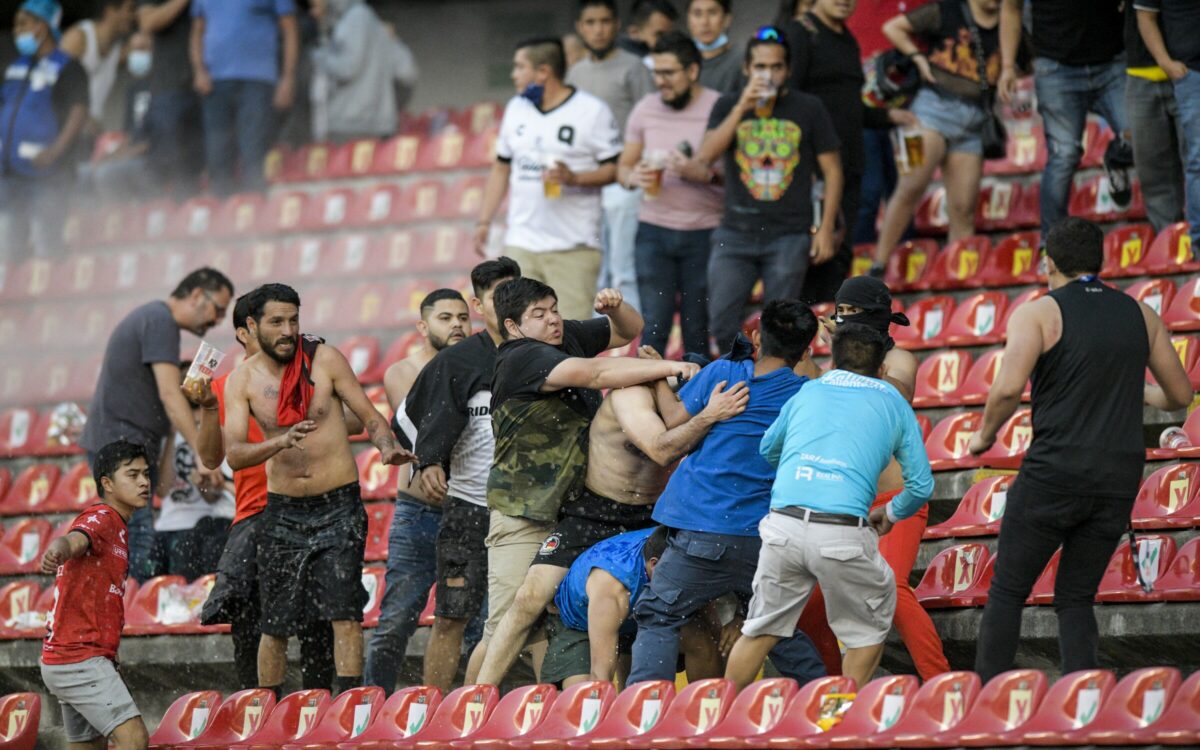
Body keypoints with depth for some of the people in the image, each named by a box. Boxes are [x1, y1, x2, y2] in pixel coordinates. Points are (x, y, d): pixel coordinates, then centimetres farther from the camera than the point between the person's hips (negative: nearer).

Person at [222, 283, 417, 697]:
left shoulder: (325, 360, -3)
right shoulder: (243, 380, -1)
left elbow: (370, 417, 0)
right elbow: (234, 454, -11)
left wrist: (387, 447, -22)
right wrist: (281, 442, -29)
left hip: (338, 507, -2)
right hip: (283, 511, 2)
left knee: (344, 612, -12)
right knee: (275, 624, 6)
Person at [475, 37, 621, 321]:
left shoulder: (592, 111, -5)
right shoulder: (516, 109, 13)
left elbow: (615, 169, -6)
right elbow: (502, 167, 19)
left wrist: (573, 177, -22)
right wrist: (484, 221, 13)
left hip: (573, 247, -5)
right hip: (521, 243, 5)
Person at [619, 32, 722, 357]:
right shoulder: (645, 109, 7)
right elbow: (623, 166, 15)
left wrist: (702, 173, -23)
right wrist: (633, 176, -8)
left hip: (704, 233, -3)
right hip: (654, 230, 3)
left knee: (698, 330, 2)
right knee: (654, 326, -1)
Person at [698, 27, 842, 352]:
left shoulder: (808, 109, 4)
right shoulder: (728, 106, 7)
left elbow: (832, 171, 5)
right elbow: (706, 155, -8)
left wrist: (826, 230, -2)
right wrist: (742, 108, -15)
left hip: (789, 237, -1)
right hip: (736, 235, 1)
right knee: (722, 322, -5)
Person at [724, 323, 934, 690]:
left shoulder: (807, 392, 23)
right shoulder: (893, 403, 17)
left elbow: (767, 451, 36)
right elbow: (921, 485, 16)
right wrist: (891, 513, 37)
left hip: (783, 526, 3)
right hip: (843, 534, -3)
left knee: (761, 629, 17)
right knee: (869, 628, 19)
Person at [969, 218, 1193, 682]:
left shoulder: (1038, 314, -3)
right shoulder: (1140, 315, 11)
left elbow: (1008, 388, -19)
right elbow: (1180, 396, 17)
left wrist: (984, 435, -1)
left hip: (1055, 474, -4)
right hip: (1119, 481, 4)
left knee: (1007, 591, 7)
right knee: (1075, 599, 12)